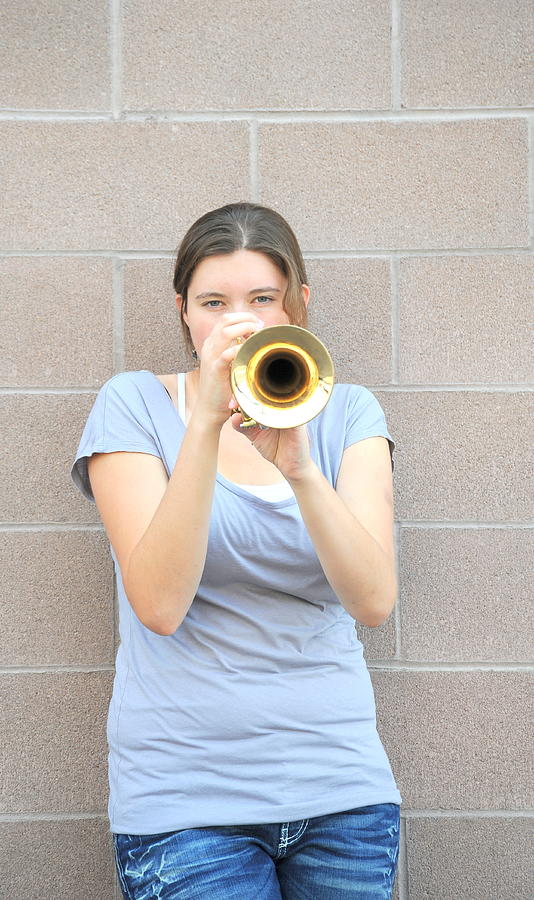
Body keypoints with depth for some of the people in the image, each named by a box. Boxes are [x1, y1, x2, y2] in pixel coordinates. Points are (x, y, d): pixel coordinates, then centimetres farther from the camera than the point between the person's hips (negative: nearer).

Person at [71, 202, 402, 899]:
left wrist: (298, 468, -27)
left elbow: (374, 600, -12)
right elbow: (159, 605, -16)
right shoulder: (135, 404, -2)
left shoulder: (346, 411, 4)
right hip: (186, 796, -2)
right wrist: (206, 421, -23)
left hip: (340, 783, 3)